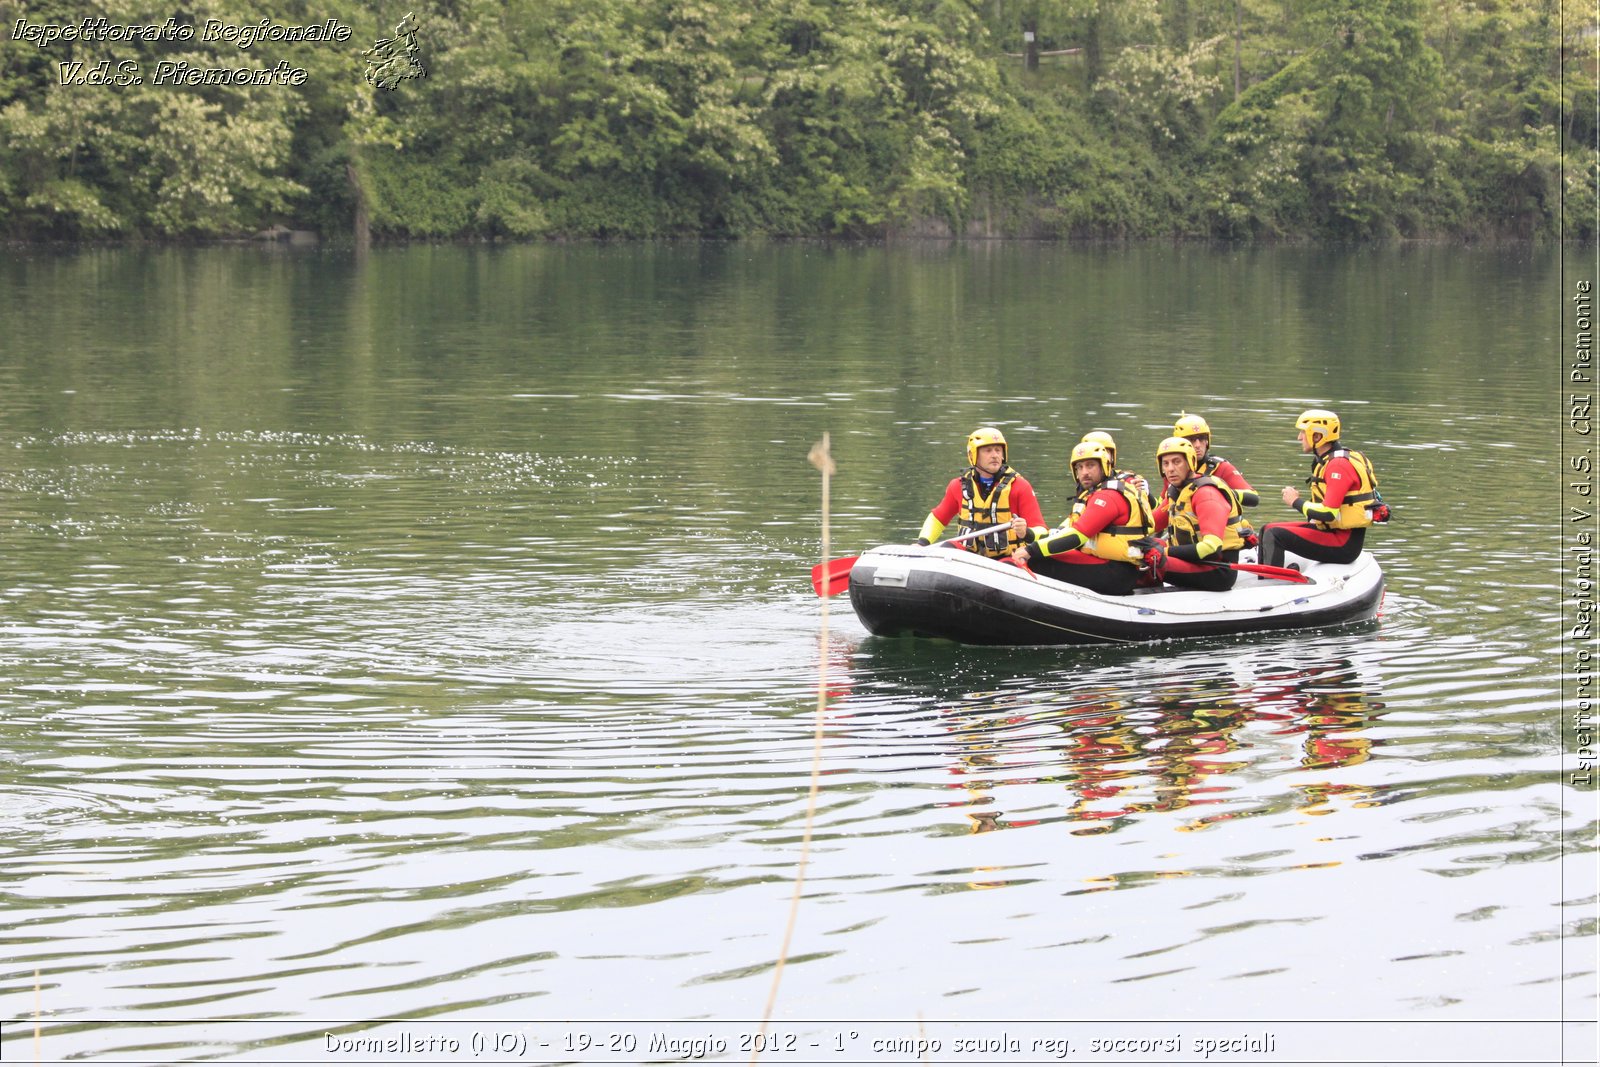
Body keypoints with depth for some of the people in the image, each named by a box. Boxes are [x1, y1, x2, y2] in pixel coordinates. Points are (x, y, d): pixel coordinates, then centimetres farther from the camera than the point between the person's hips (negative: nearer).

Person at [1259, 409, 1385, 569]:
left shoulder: (1339, 465, -19)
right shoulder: (1326, 461, 14)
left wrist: (1296, 502, -11)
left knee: (1274, 536, -20)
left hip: (1345, 543, -11)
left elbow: (1328, 513, -26)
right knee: (1269, 529, 15)